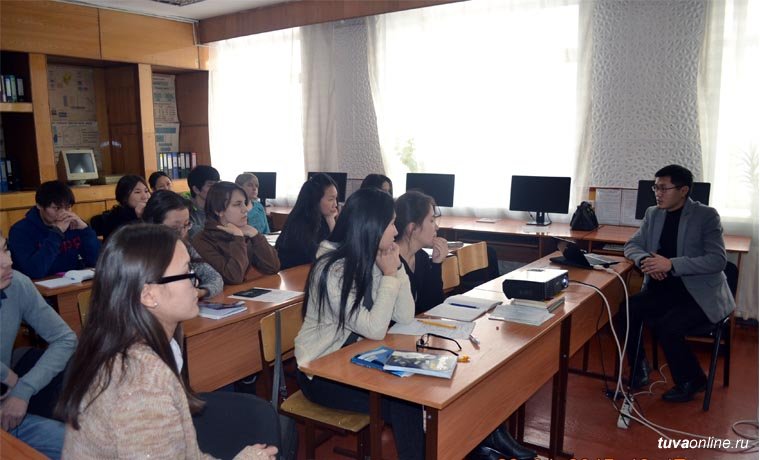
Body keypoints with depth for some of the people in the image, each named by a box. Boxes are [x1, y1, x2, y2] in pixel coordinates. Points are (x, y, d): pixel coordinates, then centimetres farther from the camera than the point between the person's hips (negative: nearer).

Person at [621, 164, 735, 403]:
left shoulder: (706, 215, -9)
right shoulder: (653, 214, 8)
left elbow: (718, 260, -16)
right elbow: (632, 245, 11)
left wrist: (671, 264, -27)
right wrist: (644, 259, -14)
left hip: (701, 293, -5)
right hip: (664, 289, 5)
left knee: (666, 327, -28)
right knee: (625, 311, -18)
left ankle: (692, 380, 2)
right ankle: (639, 370, 6)